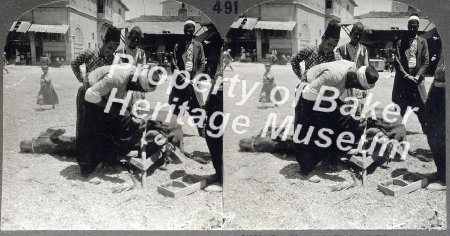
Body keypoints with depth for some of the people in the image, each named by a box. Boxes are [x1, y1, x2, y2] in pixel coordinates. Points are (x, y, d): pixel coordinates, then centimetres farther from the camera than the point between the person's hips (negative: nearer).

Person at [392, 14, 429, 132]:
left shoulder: (423, 42, 10)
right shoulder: (401, 42, 7)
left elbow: (425, 62, 4)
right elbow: (397, 61, -1)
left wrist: (417, 76, -9)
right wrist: (406, 75, -11)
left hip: (417, 78, 0)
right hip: (403, 78, 0)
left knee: (421, 107, 0)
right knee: (400, 107, -1)